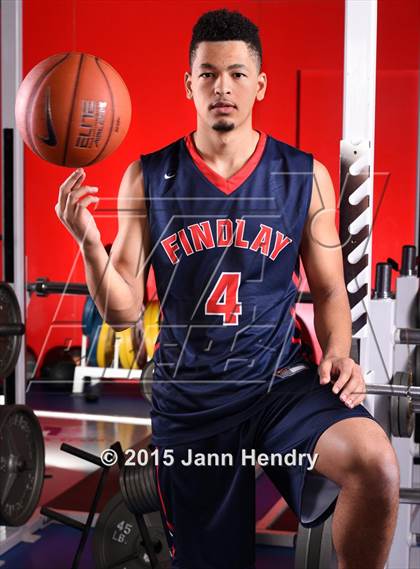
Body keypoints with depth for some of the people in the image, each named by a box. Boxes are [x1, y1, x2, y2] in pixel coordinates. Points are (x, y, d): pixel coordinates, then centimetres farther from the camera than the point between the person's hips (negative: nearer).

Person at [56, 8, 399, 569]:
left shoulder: (307, 176, 1)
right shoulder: (147, 179, 0)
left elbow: (329, 291, 9)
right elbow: (123, 311, -1)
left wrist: (338, 353, -11)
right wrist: (89, 243, -18)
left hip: (283, 379, 0)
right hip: (189, 397, 1)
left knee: (376, 463, -29)